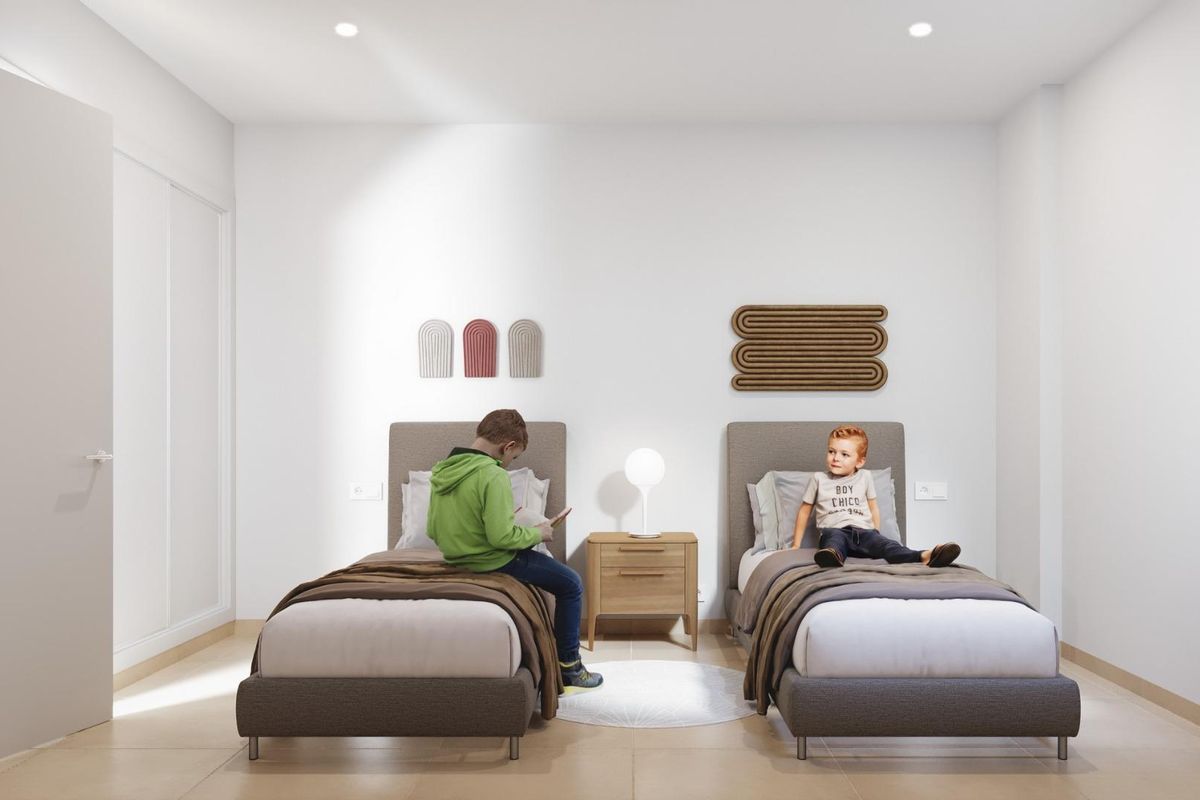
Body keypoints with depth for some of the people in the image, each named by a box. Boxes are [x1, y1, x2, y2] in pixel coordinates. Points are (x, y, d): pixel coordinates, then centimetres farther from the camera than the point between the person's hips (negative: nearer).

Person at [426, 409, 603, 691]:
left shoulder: (441, 470, 1)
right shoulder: (493, 475, -24)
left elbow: (433, 532, 6)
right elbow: (502, 536, -26)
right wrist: (537, 532, -9)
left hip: (455, 559, 9)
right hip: (493, 562, -9)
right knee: (571, 583, 8)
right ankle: (569, 667, 13)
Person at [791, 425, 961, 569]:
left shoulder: (864, 477, 19)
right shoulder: (818, 479, 14)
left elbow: (873, 507, 27)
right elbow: (805, 510, 19)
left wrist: (876, 535, 21)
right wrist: (796, 545, 16)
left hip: (863, 531, 2)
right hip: (834, 530, -2)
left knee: (887, 545, -28)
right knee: (834, 539, -39)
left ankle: (924, 557, -56)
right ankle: (832, 555, -73)